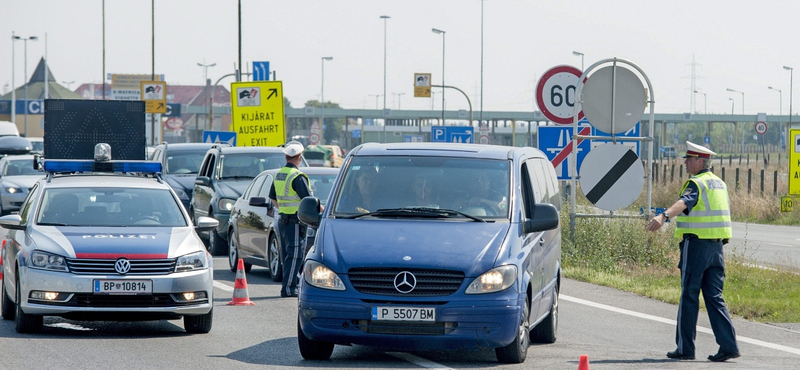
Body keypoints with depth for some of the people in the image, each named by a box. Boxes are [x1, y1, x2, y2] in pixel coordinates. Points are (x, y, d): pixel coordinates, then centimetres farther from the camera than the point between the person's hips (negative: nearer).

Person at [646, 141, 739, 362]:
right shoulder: (719, 184, 15)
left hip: (696, 244, -7)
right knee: (714, 297, 8)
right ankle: (728, 346, -1)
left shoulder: (696, 184, -10)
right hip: (717, 246, 7)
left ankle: (685, 348, 4)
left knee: (689, 296, 0)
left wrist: (664, 216, -49)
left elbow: (683, 203, -32)